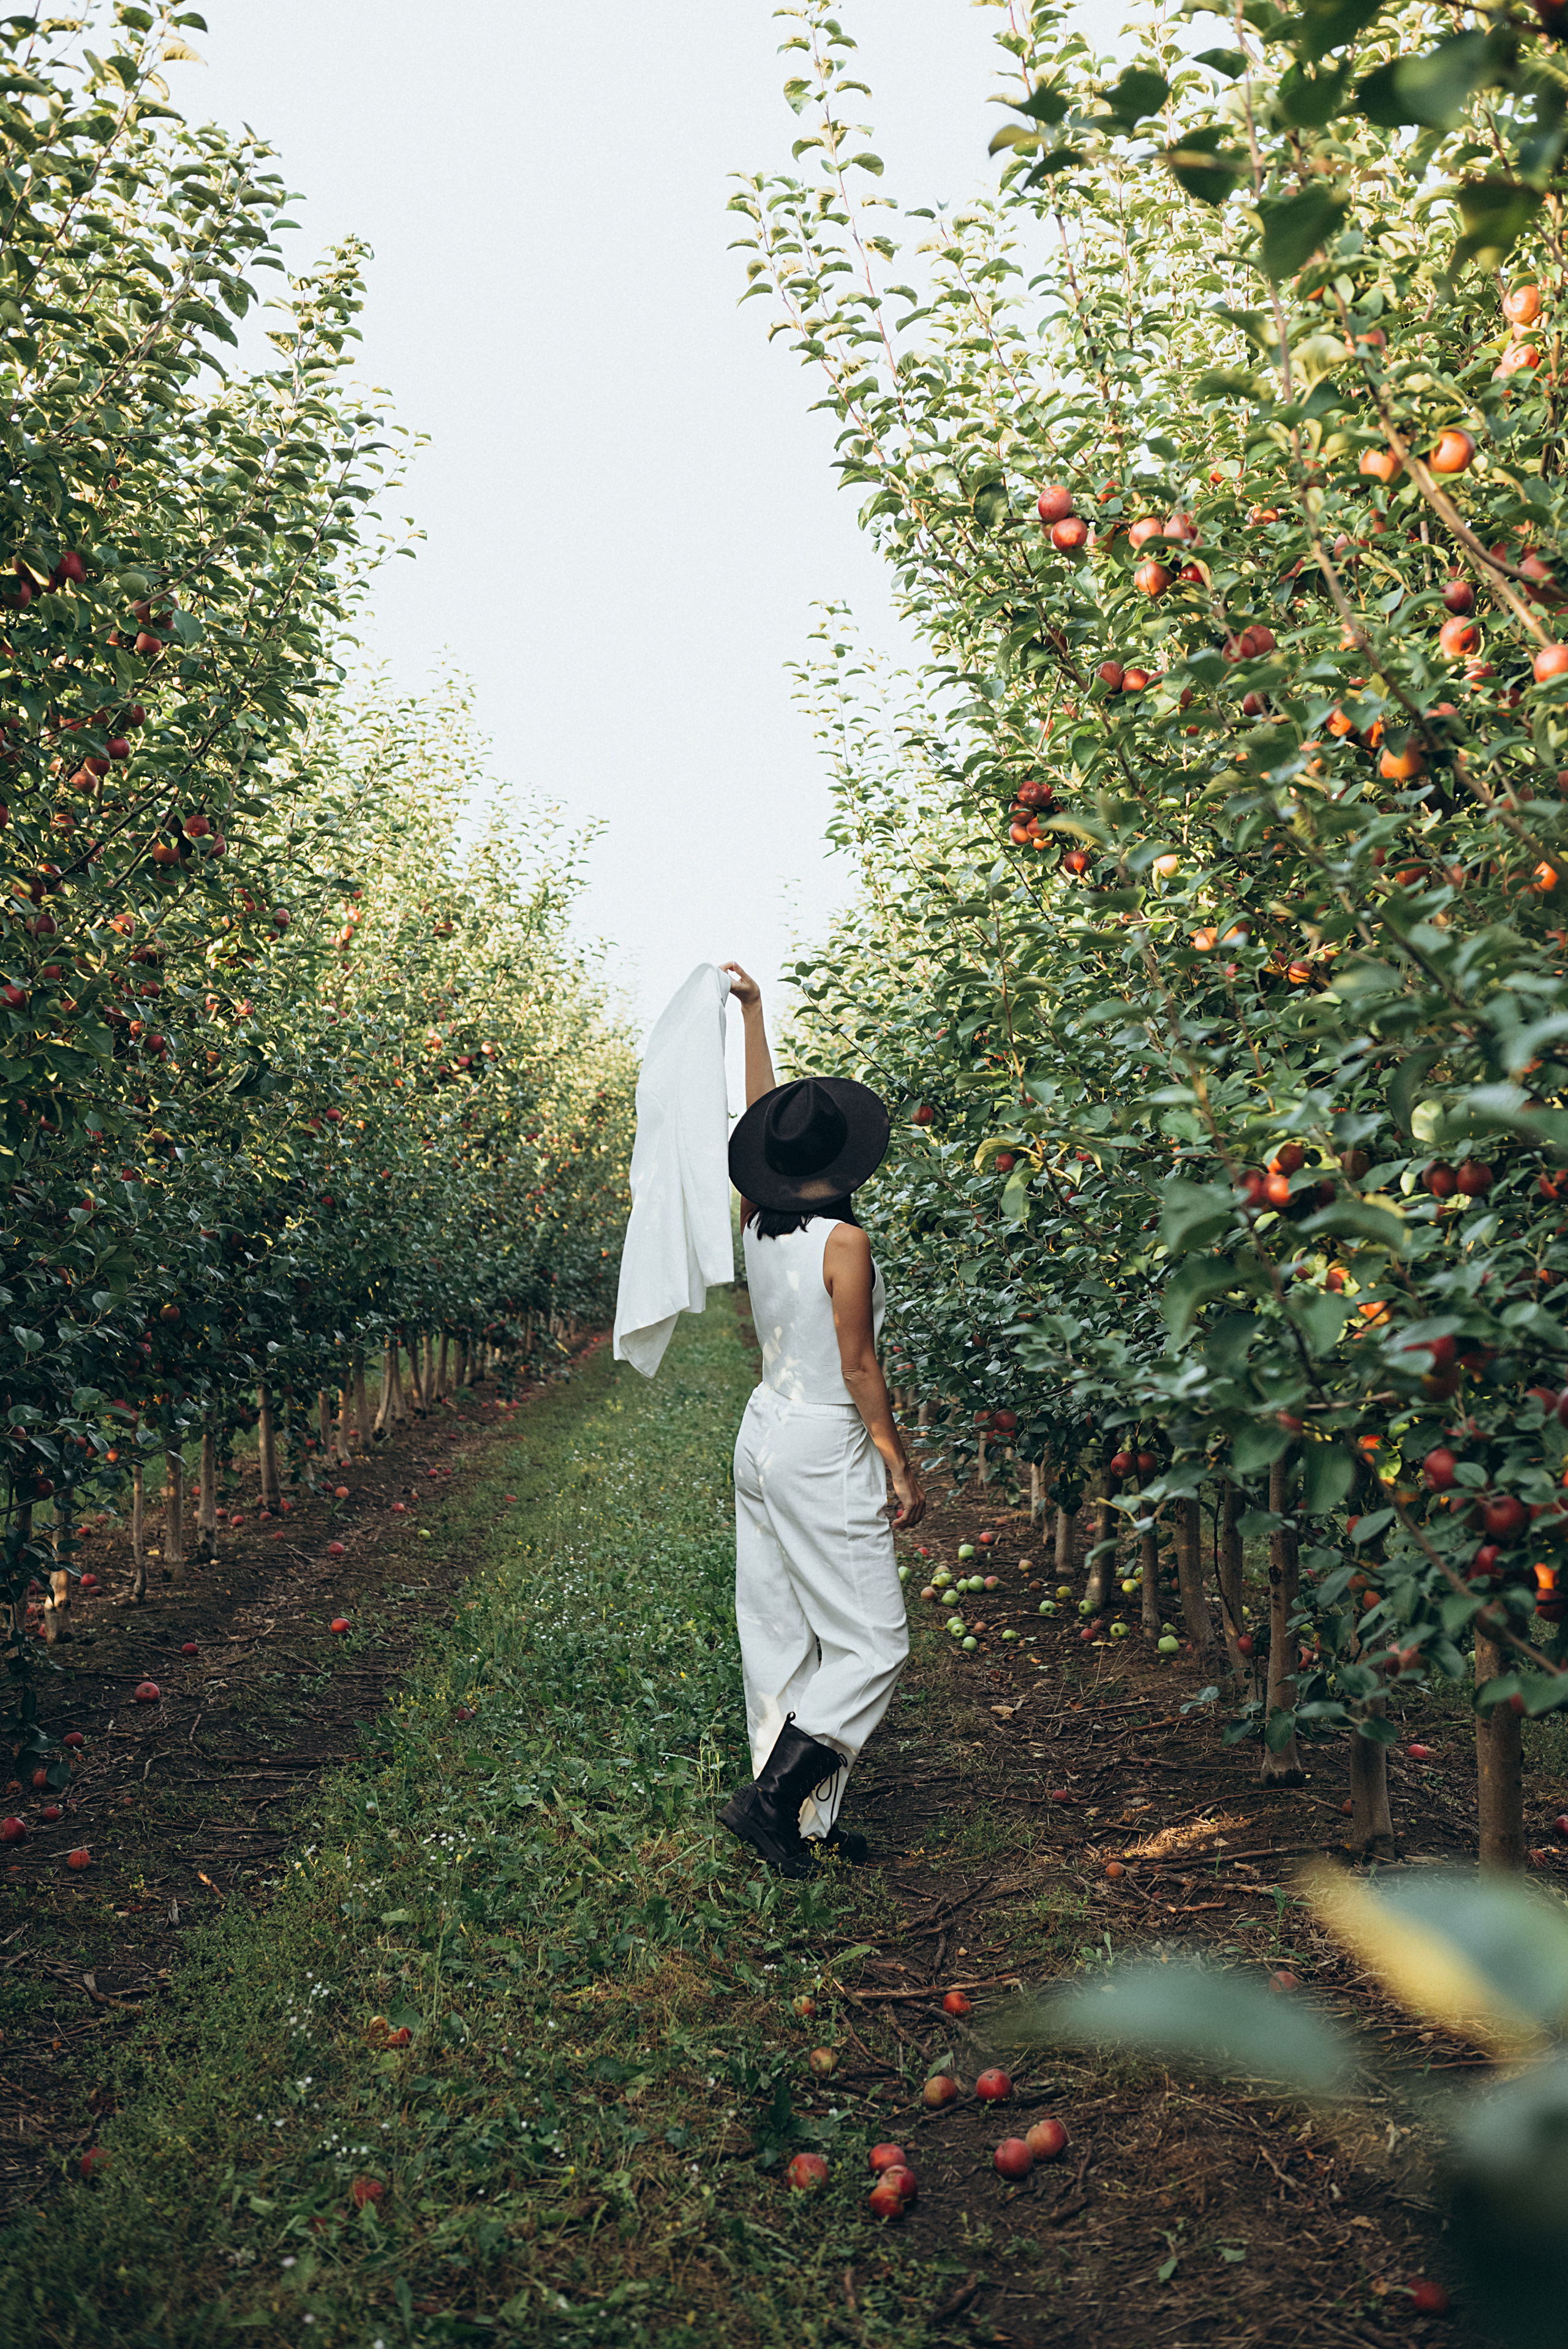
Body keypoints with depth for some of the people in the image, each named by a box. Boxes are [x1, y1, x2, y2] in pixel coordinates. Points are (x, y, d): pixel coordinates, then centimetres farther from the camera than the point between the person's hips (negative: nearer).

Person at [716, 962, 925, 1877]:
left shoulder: (758, 1226, 2)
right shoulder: (844, 1242, -17)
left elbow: (762, 1115, 16)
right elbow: (859, 1369, -15)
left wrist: (754, 1013, 25)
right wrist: (902, 1467, -7)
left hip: (763, 1439, 8)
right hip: (825, 1452, -8)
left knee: (781, 1639, 10)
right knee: (871, 1645, 1)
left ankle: (802, 1821, 17)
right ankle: (775, 1793, -6)